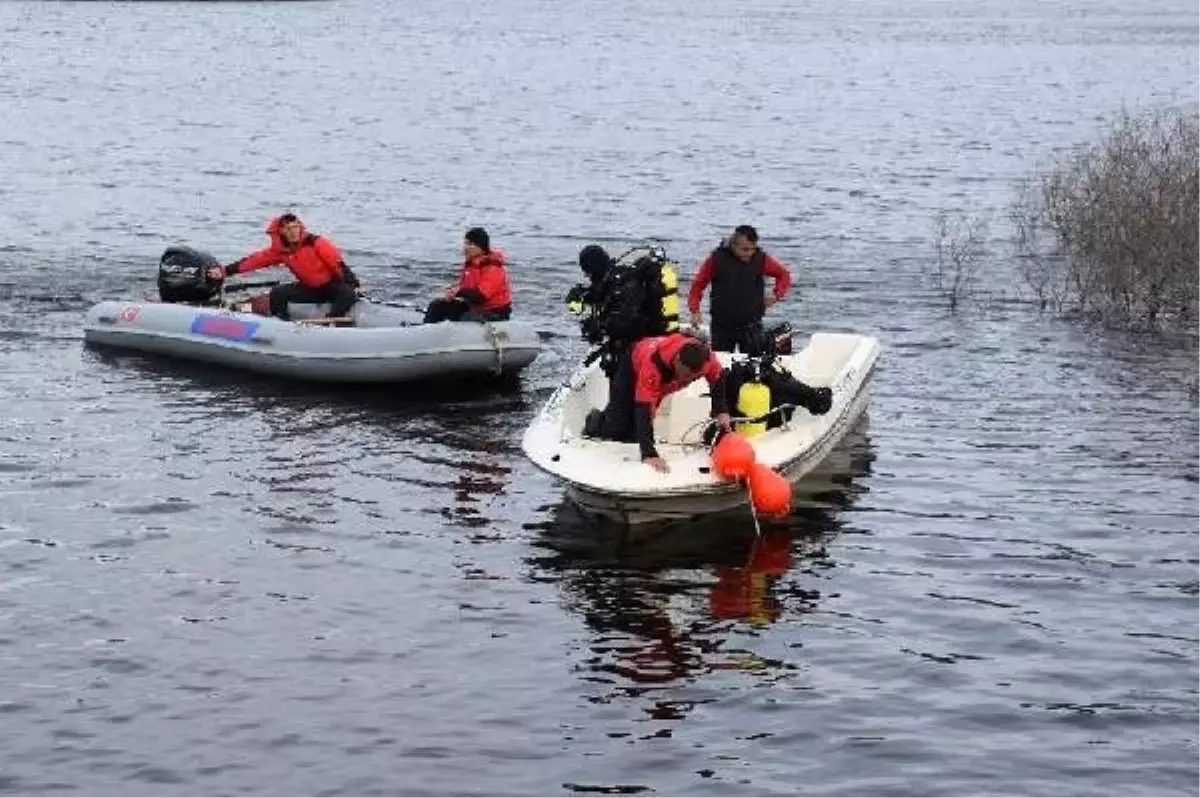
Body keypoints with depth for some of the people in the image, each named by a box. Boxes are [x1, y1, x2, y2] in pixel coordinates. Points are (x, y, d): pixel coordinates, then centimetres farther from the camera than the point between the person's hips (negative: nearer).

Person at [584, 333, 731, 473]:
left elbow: (718, 377, -10)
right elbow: (644, 410, -52)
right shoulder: (654, 363, -50)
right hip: (632, 368, -4)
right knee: (618, 428, -6)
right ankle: (596, 421, 29)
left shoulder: (703, 356, -36)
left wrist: (721, 411, -19)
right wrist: (649, 454, -59)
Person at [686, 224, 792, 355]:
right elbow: (698, 284, 2)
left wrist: (777, 295, -1)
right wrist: (695, 311, -6)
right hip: (721, 326, 0)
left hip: (751, 326, 0)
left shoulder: (761, 259, -3)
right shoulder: (717, 258, -6)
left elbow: (784, 275, 12)